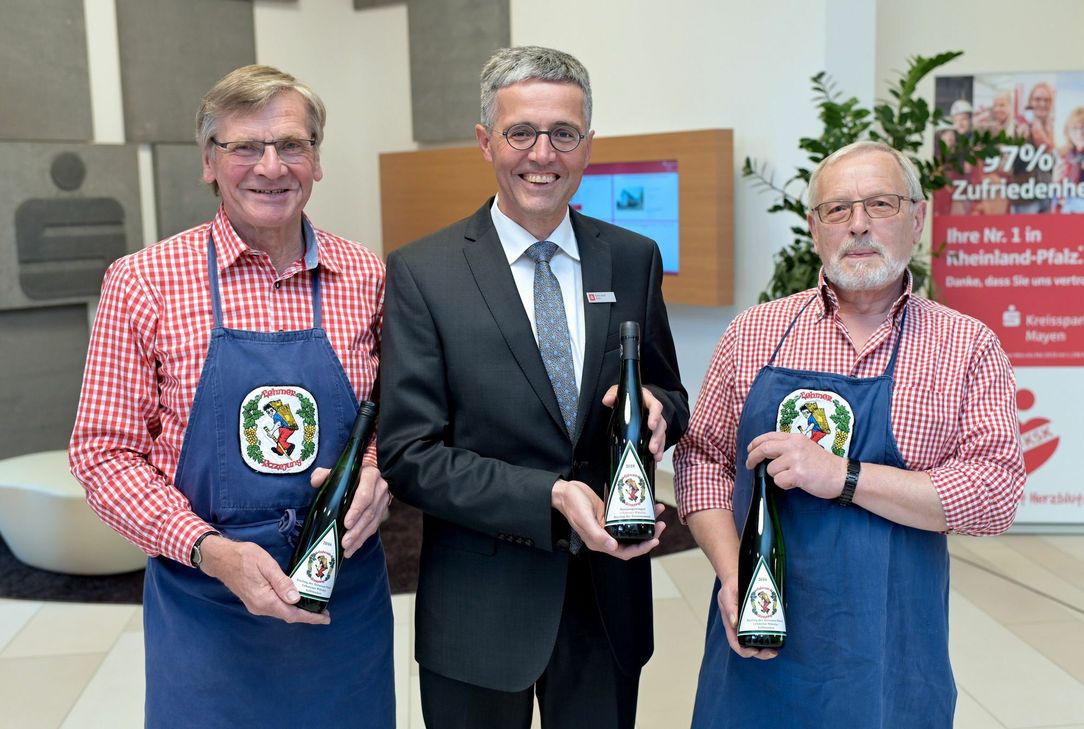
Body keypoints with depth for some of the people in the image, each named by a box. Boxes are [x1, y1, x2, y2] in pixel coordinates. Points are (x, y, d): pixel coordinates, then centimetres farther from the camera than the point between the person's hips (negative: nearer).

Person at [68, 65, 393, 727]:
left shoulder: (368, 277, 0)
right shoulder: (142, 282, -6)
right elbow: (105, 449, -4)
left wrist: (377, 471, -11)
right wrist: (209, 549, -17)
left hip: (350, 598, 2)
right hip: (203, 605, -2)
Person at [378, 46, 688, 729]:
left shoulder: (634, 258, 1)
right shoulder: (422, 272, -10)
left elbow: (671, 400, 9)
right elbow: (409, 454, -13)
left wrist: (655, 407, -15)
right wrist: (551, 499, -23)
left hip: (610, 597, 3)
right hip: (481, 608, -3)